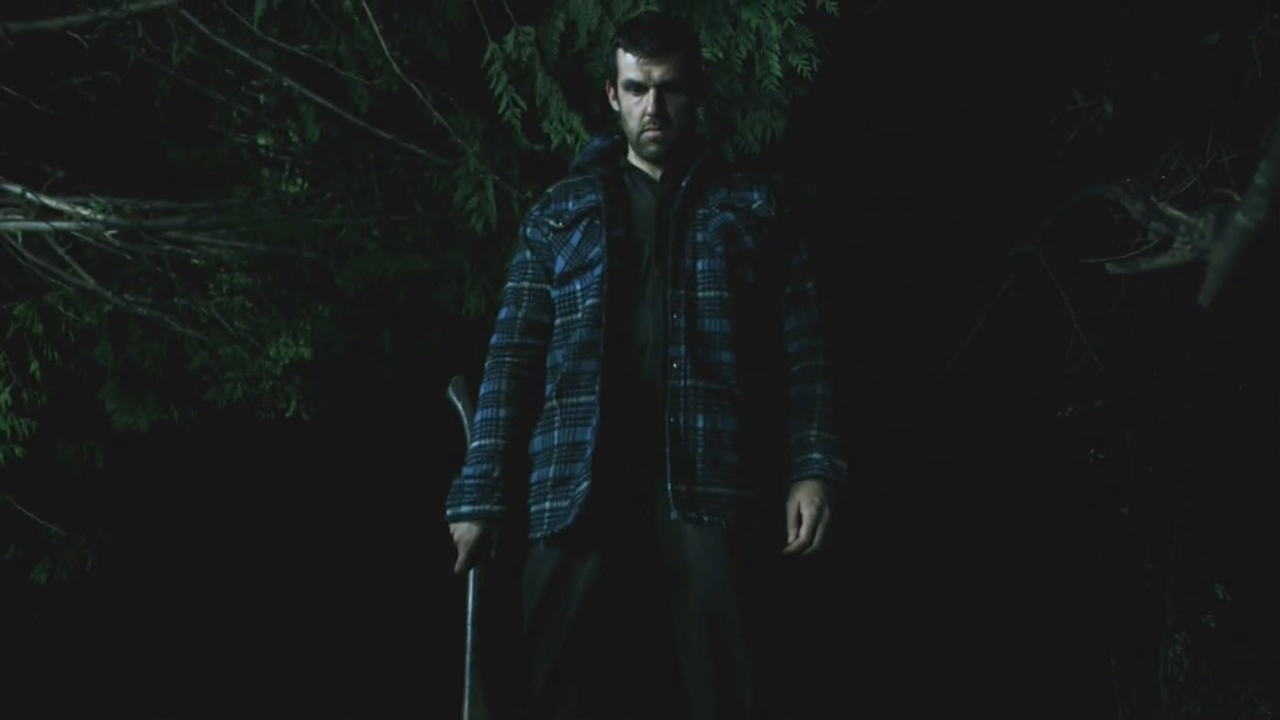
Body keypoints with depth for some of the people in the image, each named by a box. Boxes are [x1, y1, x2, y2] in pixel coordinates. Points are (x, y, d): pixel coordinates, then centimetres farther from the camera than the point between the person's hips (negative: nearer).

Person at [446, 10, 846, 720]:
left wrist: (813, 468, -7)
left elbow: (801, 347, 8)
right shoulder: (561, 211, 15)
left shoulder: (750, 206, 14)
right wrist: (480, 493, 1)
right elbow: (514, 355, 10)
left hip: (709, 488, -1)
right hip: (578, 491, 1)